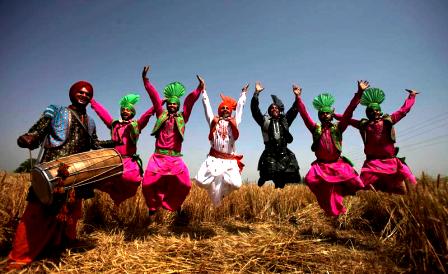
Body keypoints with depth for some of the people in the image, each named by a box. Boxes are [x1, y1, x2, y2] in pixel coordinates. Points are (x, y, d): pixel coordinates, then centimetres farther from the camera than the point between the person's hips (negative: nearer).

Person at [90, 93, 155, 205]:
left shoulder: (136, 125, 8)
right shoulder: (114, 124, 18)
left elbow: (147, 114, -4)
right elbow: (102, 112, 23)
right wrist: (91, 100, 28)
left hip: (129, 161, -4)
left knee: (130, 177, -28)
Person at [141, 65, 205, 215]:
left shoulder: (182, 117, 9)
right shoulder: (161, 114, 11)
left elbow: (190, 101, -2)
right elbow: (154, 96, 5)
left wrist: (200, 88, -11)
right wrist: (145, 80, 1)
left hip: (175, 158, 0)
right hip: (158, 157, 1)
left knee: (184, 184, -8)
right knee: (148, 183, -7)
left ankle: (173, 204, 21)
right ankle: (153, 205, 21)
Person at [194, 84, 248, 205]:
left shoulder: (234, 122, 13)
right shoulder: (214, 121, 12)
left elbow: (240, 106, 23)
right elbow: (207, 105, 17)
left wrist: (243, 93, 32)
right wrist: (203, 90, 23)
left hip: (230, 160, 1)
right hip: (214, 158, 0)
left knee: (235, 184, -16)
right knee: (201, 181, -15)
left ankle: (223, 188, 19)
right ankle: (214, 186, 21)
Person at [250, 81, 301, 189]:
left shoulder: (285, 120, 17)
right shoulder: (265, 120, 8)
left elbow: (294, 110, 13)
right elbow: (254, 109, 0)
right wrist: (256, 93, -5)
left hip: (284, 153, 3)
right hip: (270, 154, -2)